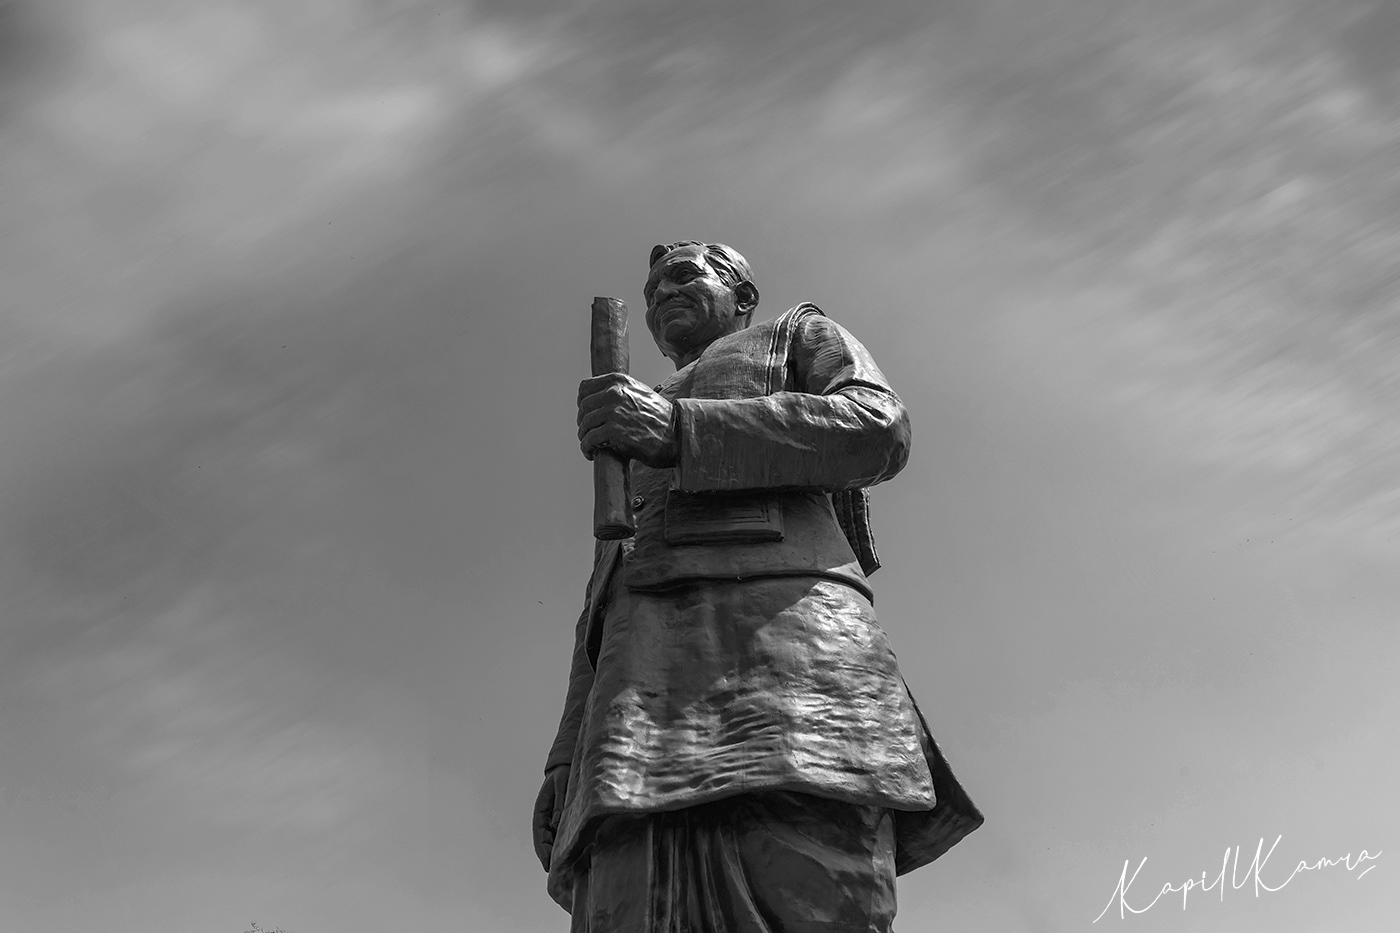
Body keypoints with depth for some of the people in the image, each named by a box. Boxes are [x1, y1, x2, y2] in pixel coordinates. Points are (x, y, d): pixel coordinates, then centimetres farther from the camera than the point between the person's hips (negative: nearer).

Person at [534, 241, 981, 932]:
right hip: (648, 669, 5)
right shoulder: (630, 447, 43)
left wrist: (677, 429, -4)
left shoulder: (801, 335, 30)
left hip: (783, 623, -4)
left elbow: (878, 429, 5)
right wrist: (566, 764, 13)